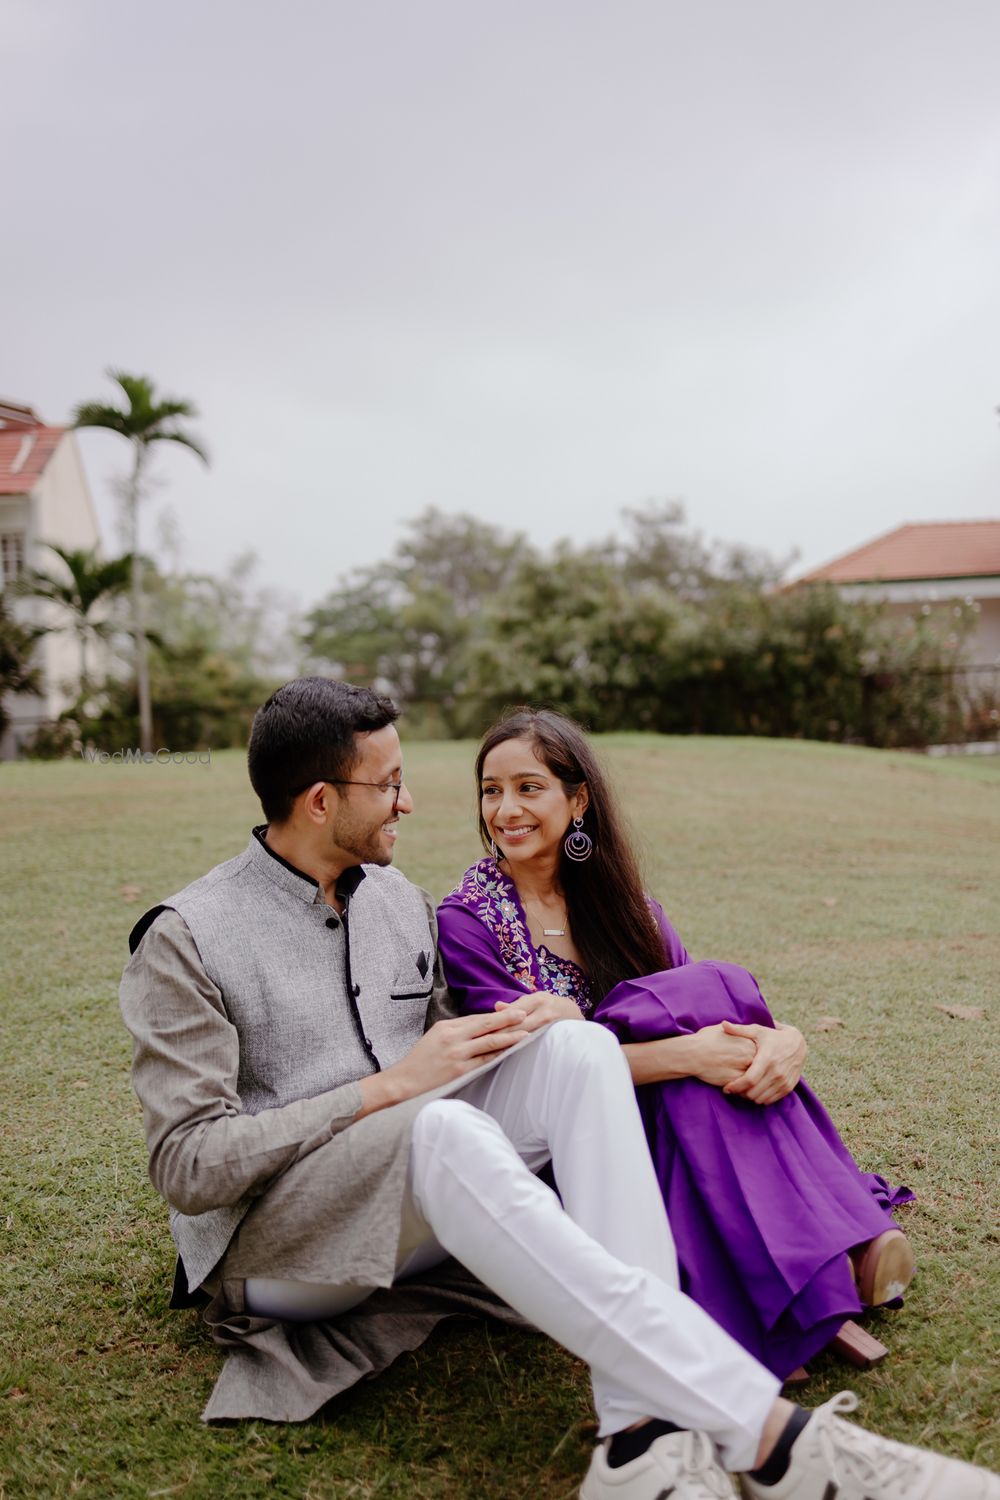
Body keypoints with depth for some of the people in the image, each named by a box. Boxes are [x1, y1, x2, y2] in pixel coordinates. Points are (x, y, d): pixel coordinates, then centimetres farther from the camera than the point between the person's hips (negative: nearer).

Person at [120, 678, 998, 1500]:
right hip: (264, 1250, -6)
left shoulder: (399, 900, 11)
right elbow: (188, 1168, -15)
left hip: (411, 1217, 6)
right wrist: (388, 1089, -20)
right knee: (443, 1129, -38)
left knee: (576, 1046, -20)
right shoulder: (186, 941, -9)